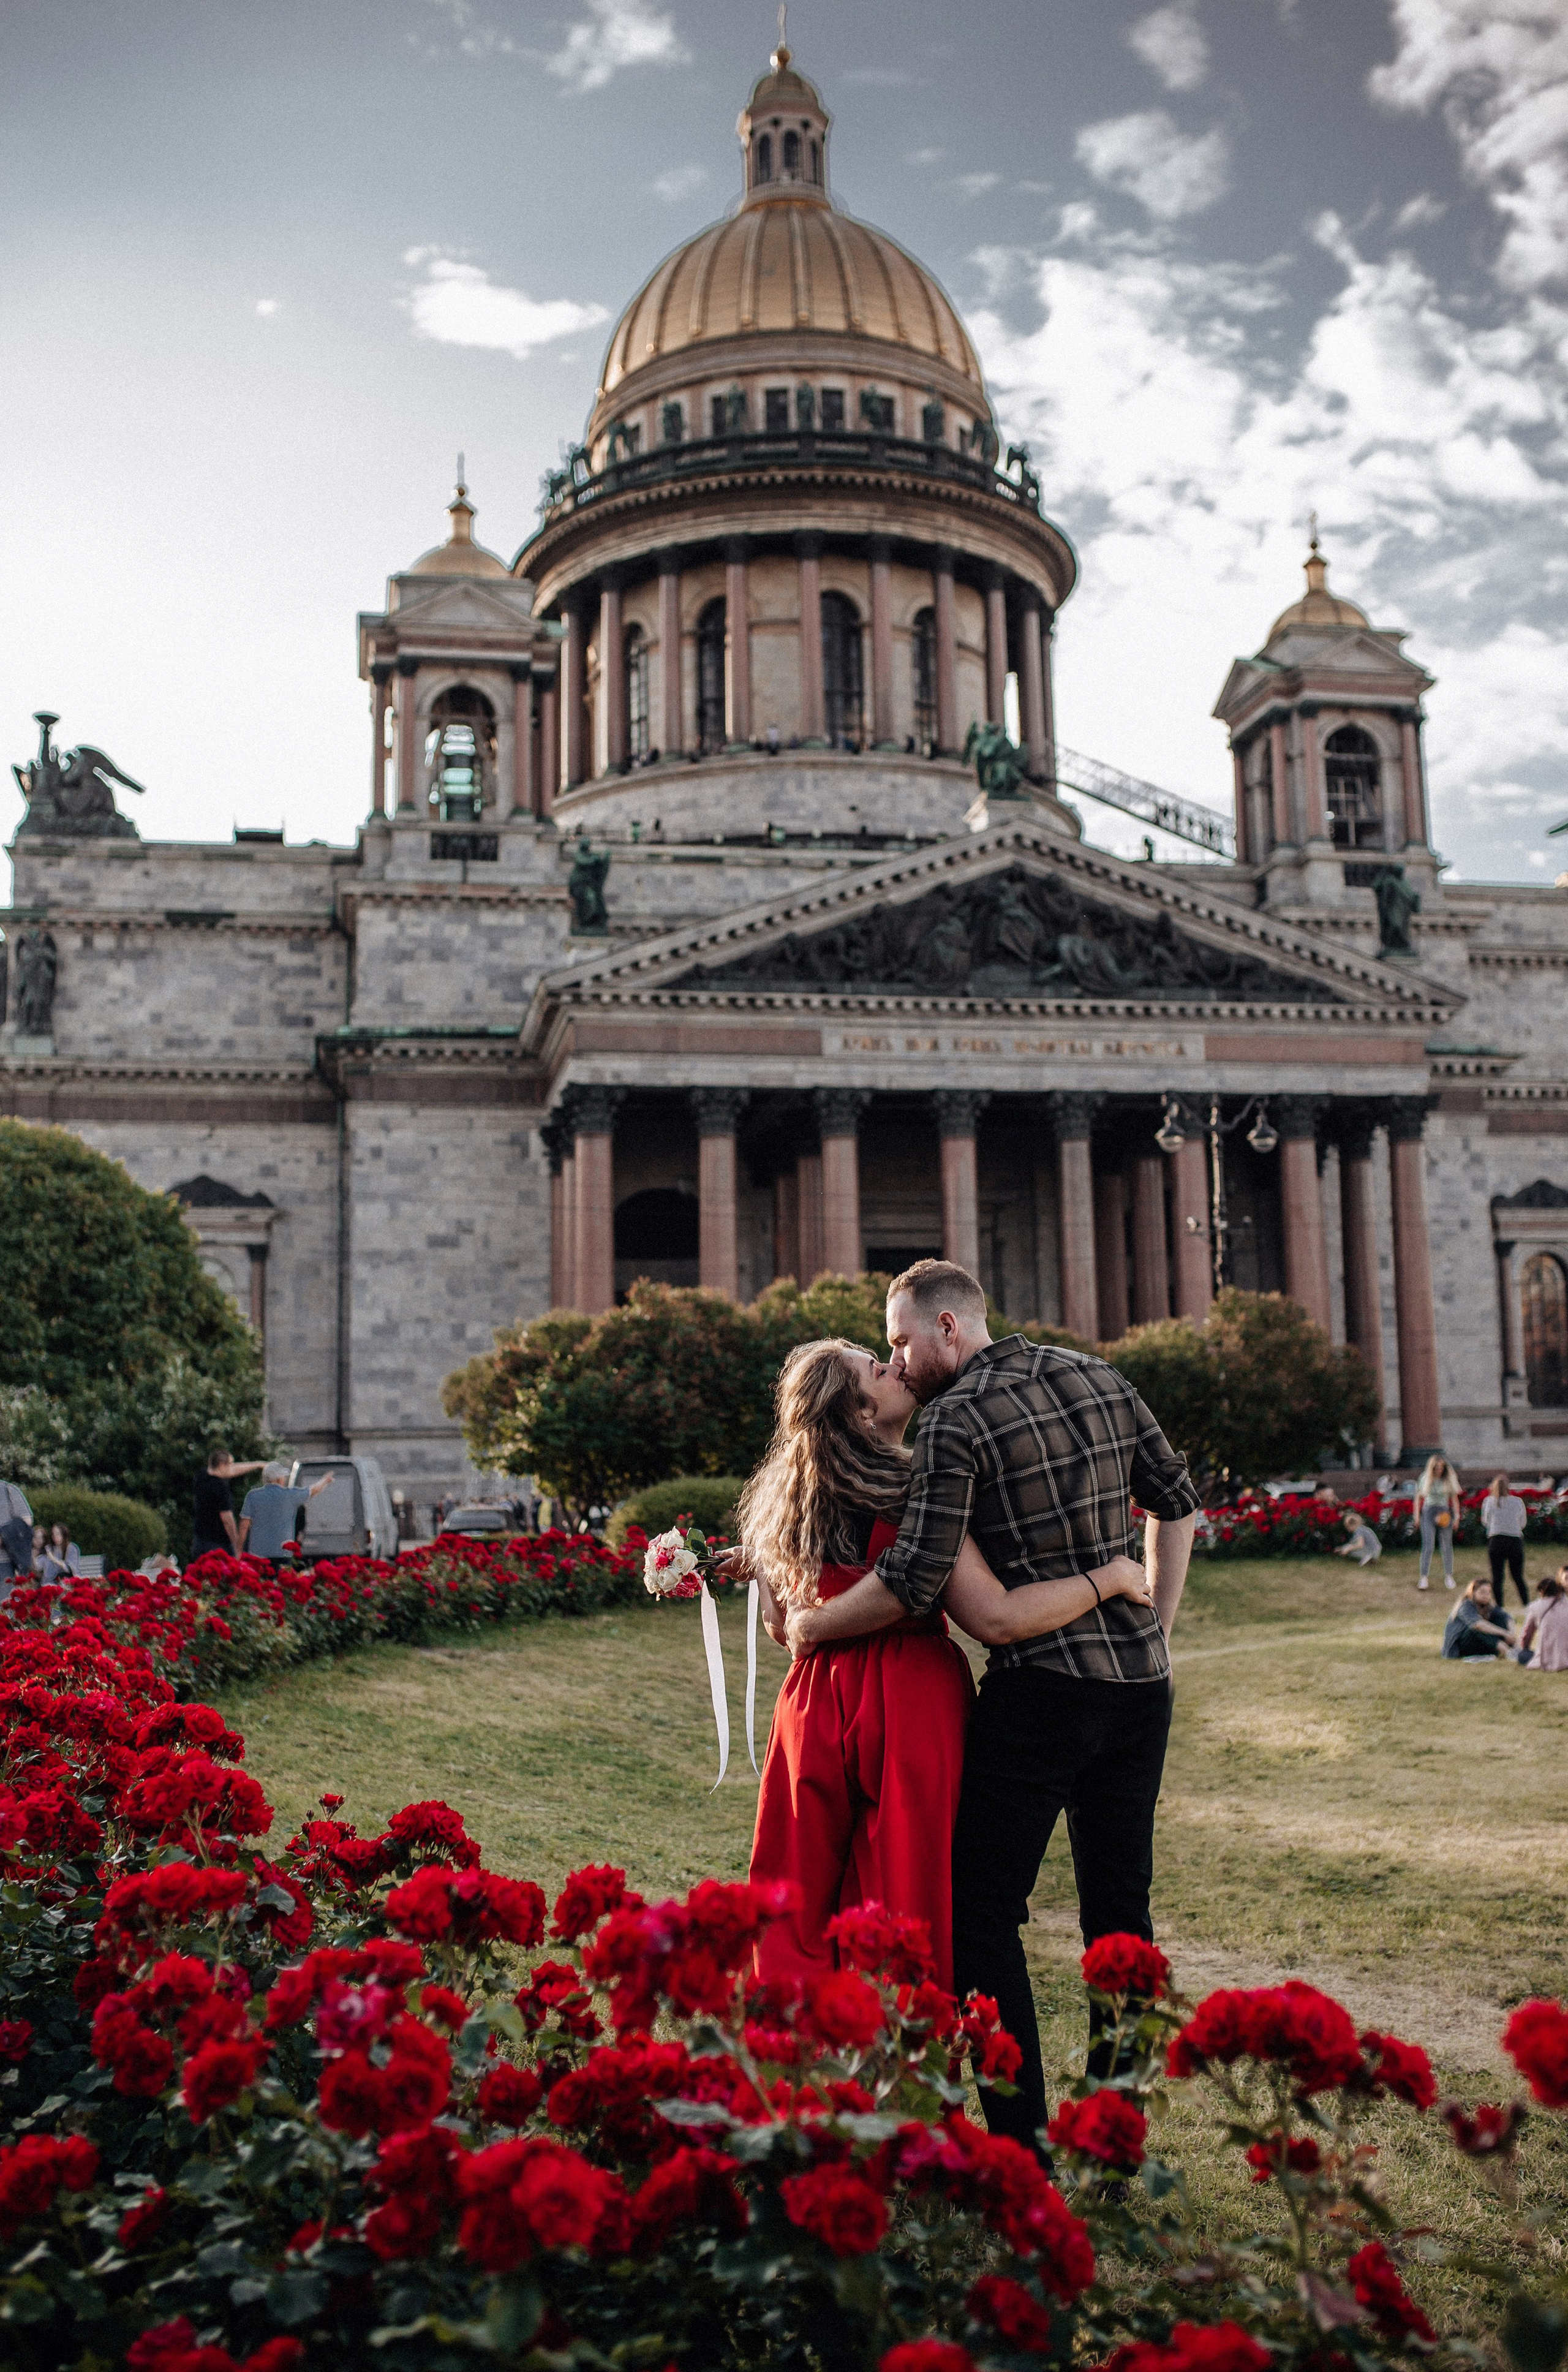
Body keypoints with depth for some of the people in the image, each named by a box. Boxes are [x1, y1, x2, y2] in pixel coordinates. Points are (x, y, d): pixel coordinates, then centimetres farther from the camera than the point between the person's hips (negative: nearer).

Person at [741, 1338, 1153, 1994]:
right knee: (904, 1910, 4)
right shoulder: (907, 1493, -15)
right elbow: (997, 1616, -22)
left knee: (803, 1913, 15)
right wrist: (1110, 1578, -12)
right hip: (907, 1711, -6)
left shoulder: (779, 1501, 6)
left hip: (816, 1704, 6)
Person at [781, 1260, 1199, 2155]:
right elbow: (1177, 1502, 17)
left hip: (1043, 1687, -7)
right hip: (1142, 1680, 7)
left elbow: (914, 1582, -18)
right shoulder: (1099, 1378, 10)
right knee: (1121, 1908, 15)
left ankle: (1022, 2140, -1)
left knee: (984, 1909, 2)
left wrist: (810, 1625, -4)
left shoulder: (958, 1419, -11)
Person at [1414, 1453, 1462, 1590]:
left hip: (1444, 1513, 1)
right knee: (1427, 1545, -9)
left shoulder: (1449, 1480, 4)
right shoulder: (1426, 1479, 3)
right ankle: (1425, 1577, -8)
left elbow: (1455, 1499, 7)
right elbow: (1418, 1497, 11)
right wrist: (1417, 1514, 5)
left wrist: (1457, 1516, 1)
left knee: (1447, 1545, 6)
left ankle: (1449, 1576, 20)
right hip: (1429, 1512, -1)